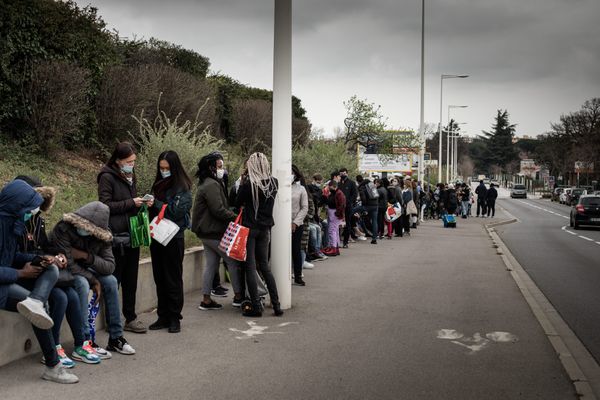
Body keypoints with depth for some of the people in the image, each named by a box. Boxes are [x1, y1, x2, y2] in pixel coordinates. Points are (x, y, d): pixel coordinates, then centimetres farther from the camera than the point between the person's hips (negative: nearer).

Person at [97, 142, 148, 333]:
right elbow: (105, 206, -14)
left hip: (132, 233, 7)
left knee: (131, 278, 10)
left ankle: (130, 318, 18)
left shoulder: (130, 176, 15)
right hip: (116, 235, -7)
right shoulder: (107, 177, -8)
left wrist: (144, 203, 4)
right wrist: (131, 203, -15)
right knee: (113, 279, -1)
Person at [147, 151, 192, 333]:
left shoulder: (182, 188, -6)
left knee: (173, 280, 2)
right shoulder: (158, 185, 12)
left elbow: (176, 212, -16)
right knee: (160, 279, 10)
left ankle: (174, 318, 11)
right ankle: (163, 316, 18)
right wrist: (149, 205, -6)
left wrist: (156, 203, -13)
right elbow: (153, 211, 14)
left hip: (174, 239, -6)